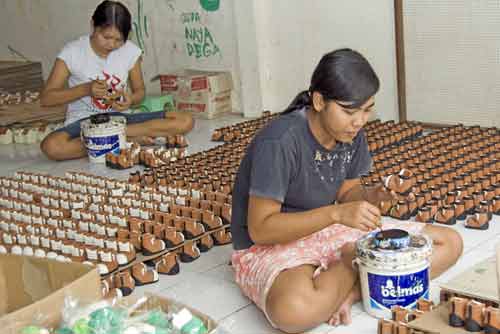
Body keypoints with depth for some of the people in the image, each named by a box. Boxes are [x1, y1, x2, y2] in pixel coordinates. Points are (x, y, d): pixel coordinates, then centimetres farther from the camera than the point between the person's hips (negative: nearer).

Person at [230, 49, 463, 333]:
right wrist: (336, 214, -34)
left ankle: (350, 292, -15)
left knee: (450, 243, -3)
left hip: (329, 230, 7)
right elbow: (260, 229, -25)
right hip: (269, 246, -6)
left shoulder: (352, 134, -6)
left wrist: (371, 197, -18)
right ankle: (354, 261, -12)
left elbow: (347, 193, 6)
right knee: (296, 310, -44)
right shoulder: (279, 142, -27)